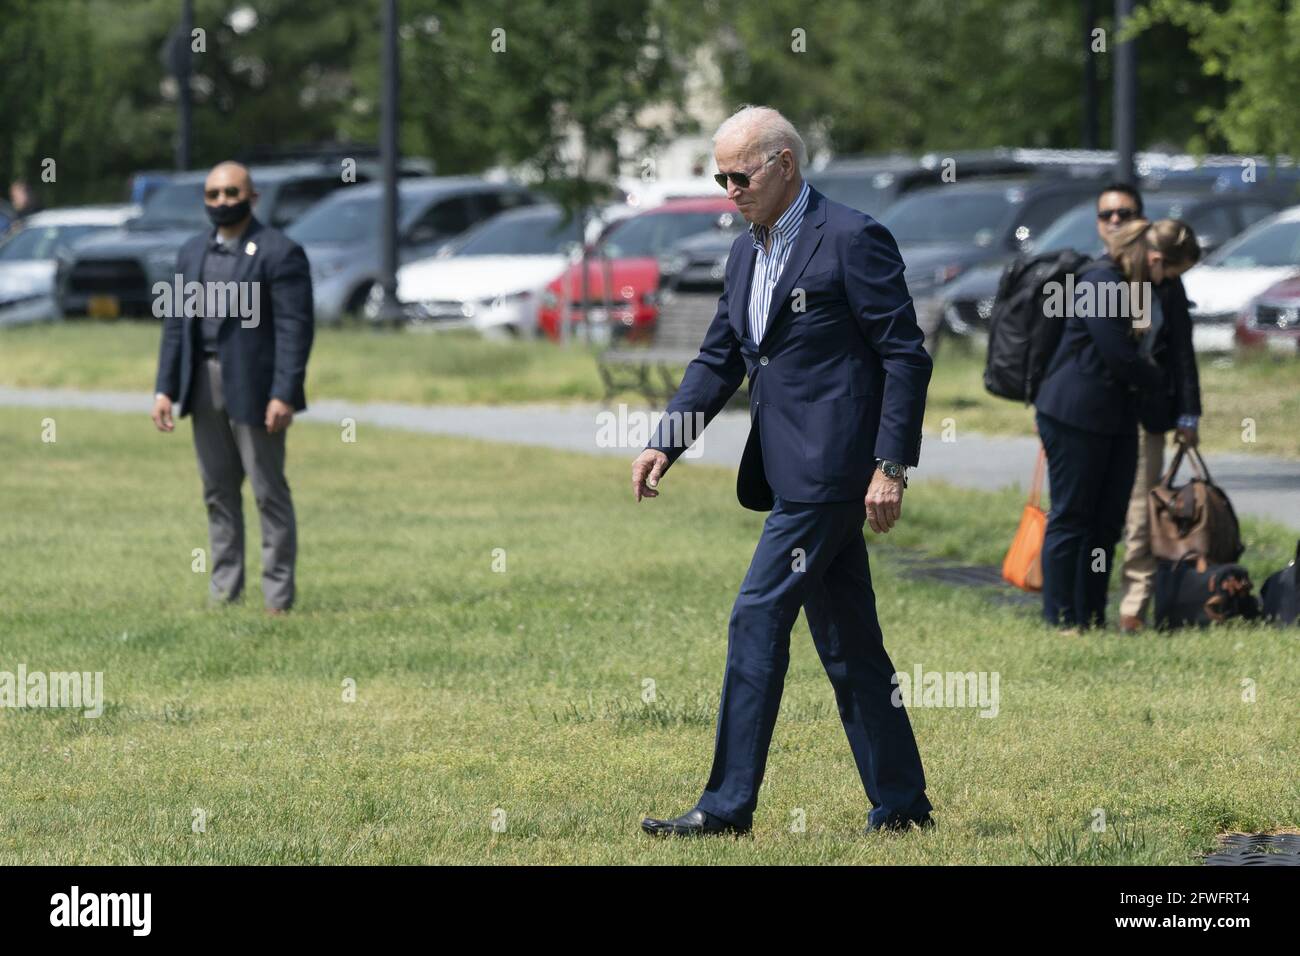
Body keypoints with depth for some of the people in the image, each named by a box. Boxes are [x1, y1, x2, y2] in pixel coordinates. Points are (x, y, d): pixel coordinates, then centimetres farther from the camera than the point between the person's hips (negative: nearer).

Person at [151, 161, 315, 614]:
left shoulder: (280, 253, -6)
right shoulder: (192, 253, 13)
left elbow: (295, 329, -12)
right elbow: (176, 324, 14)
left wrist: (284, 395, -18)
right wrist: (165, 389, 5)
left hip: (253, 388, -6)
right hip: (205, 385, 6)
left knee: (269, 492, -2)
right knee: (218, 492, 9)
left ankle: (278, 595, 1)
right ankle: (224, 590, 13)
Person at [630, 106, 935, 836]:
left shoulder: (853, 240, -10)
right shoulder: (748, 252, 16)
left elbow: (905, 356, -11)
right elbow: (719, 359, 19)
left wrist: (891, 466, -16)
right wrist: (666, 442, 6)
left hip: (829, 467, -9)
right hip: (794, 472, 9)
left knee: (759, 618, -11)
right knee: (848, 641, 10)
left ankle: (729, 804, -10)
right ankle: (902, 802, 15)